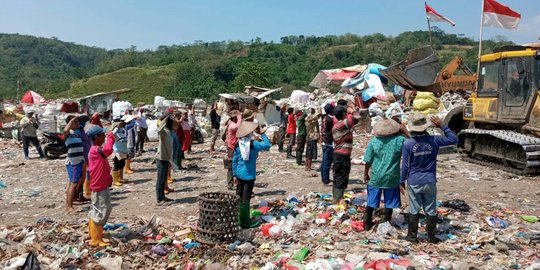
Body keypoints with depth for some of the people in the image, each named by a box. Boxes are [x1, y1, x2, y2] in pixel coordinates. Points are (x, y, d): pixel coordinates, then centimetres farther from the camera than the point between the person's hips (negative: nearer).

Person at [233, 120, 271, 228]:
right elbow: (267, 145, -11)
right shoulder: (253, 144, -14)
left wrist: (234, 175, 12)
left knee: (238, 196, 14)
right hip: (249, 175, -5)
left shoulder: (237, 144, 1)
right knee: (246, 198, 1)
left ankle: (237, 219, 24)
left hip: (239, 174, 5)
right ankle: (245, 222, 9)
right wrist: (262, 134, -1)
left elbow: (234, 160, 5)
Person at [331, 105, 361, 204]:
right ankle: (338, 200, 1)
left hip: (337, 154, 9)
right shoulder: (344, 123, -15)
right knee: (342, 179, -2)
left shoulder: (335, 126, 13)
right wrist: (353, 110, -3)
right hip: (343, 155, -9)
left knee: (337, 178, 16)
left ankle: (335, 198, 24)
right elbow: (357, 118, -18)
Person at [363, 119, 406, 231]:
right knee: (389, 203, 12)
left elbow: (368, 161, -4)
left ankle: (367, 223, 22)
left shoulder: (373, 141, -7)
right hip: (392, 177, -1)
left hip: (376, 177, 1)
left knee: (371, 202, 13)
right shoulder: (400, 140, -10)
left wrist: (366, 173, 10)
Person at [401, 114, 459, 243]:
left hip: (414, 182, -1)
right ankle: (431, 237, 22)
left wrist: (402, 181, 4)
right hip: (430, 182, 1)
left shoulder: (407, 143, -12)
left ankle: (412, 235, 19)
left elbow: (405, 165, -7)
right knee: (431, 211, 12)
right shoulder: (433, 140, -8)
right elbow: (454, 139, 2)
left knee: (414, 210, 10)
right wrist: (442, 126, 1)